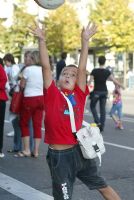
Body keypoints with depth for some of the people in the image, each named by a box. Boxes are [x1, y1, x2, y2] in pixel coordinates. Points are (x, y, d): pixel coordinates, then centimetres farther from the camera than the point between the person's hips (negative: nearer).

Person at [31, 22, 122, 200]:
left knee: (101, 185, 20)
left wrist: (85, 41, -5)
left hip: (79, 151, 3)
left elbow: (82, 68, -2)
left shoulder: (79, 95, 2)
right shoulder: (52, 95, -3)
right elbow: (46, 67, -10)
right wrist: (42, 40, -15)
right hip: (58, 156, -3)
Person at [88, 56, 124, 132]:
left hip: (96, 91, -2)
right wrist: (122, 86, 10)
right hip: (104, 91, 3)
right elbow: (114, 80, -4)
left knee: (93, 106, 15)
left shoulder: (94, 71, -9)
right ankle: (102, 126, 10)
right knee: (103, 109, 9)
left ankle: (97, 122, -2)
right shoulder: (107, 71, -4)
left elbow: (90, 81, -11)